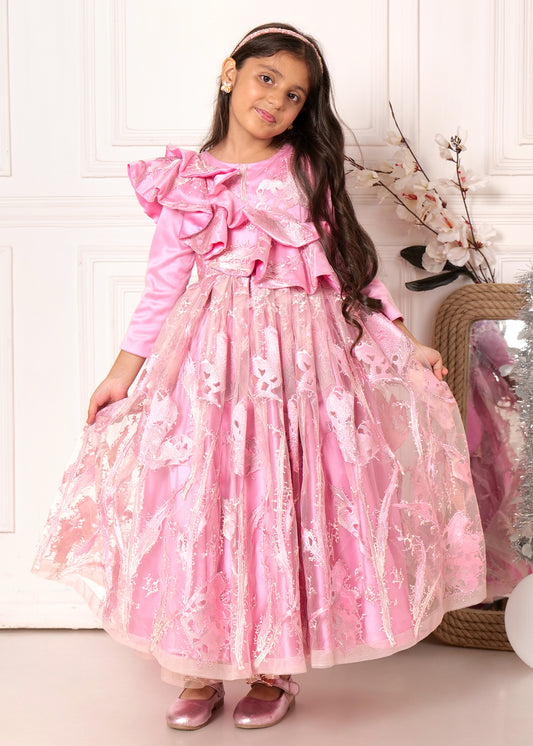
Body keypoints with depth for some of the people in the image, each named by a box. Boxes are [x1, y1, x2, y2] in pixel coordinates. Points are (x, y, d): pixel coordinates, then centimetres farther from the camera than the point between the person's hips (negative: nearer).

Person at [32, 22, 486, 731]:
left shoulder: (310, 173, 8)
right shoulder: (183, 181, 7)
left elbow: (351, 269, 9)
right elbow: (163, 287, 7)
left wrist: (406, 346, 5)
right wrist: (124, 371, 3)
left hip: (300, 357, 0)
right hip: (207, 360, 0)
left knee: (282, 508, 3)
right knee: (199, 508, 1)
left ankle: (275, 670, 21)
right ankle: (200, 671, 19)